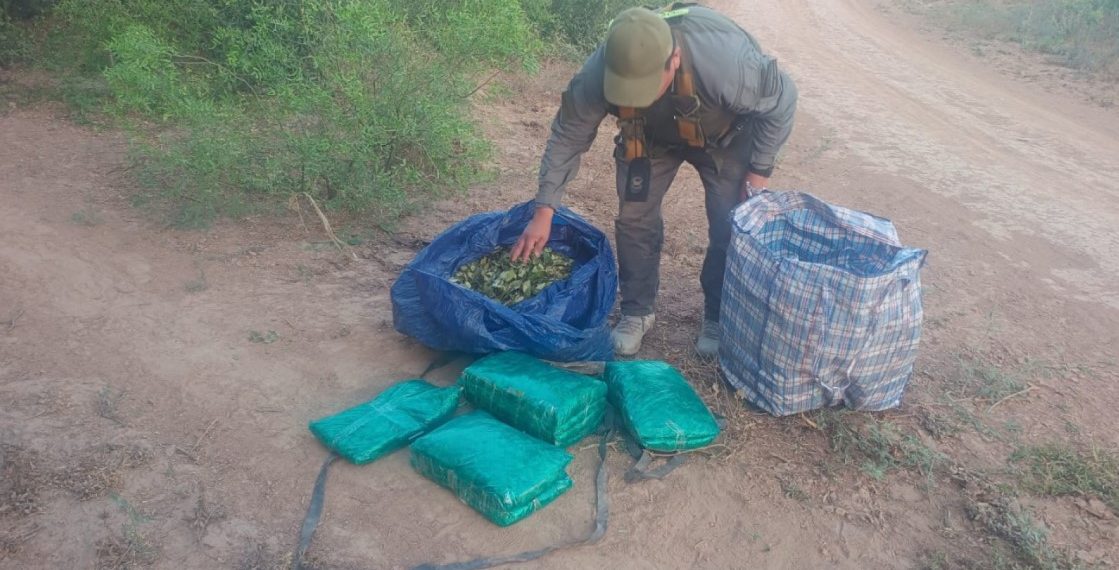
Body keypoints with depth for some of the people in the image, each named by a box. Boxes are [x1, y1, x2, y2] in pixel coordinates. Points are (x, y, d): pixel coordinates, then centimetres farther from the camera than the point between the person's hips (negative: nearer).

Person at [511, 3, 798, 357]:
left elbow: (781, 102, -26)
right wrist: (544, 211, -25)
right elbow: (568, 136, -23)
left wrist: (759, 171, -19)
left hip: (725, 134, -2)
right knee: (634, 216, -4)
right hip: (651, 135, 2)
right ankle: (637, 311, 16)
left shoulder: (726, 60, -45)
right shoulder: (597, 74, -38)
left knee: (730, 225, -6)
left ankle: (718, 318, 16)